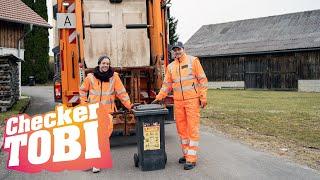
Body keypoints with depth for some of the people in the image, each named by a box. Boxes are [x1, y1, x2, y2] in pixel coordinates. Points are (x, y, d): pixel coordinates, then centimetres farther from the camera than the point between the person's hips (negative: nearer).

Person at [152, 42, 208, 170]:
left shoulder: (193, 61, 0)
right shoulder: (171, 66, 12)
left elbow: (202, 80, -3)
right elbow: (167, 85, 15)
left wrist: (203, 97, -9)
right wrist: (158, 98, 6)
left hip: (192, 100, -5)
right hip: (178, 102, 5)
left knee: (192, 128, -4)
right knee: (181, 128, 10)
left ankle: (191, 159, -1)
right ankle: (186, 154, 23)